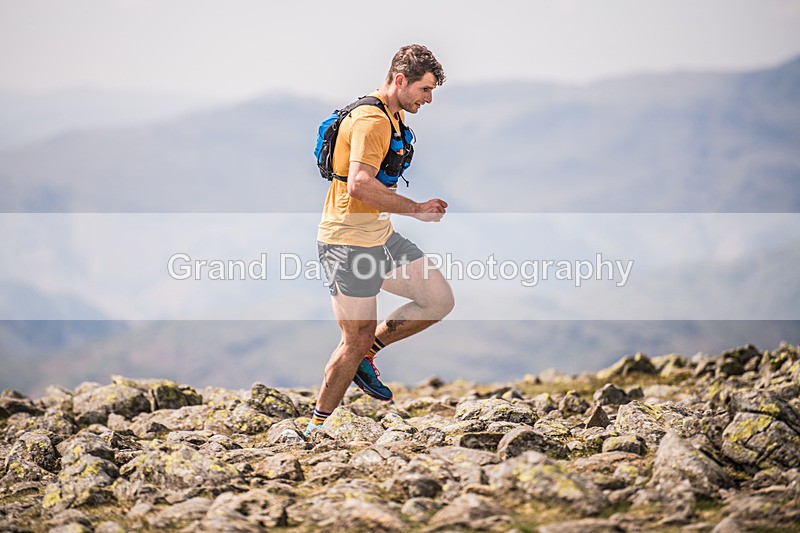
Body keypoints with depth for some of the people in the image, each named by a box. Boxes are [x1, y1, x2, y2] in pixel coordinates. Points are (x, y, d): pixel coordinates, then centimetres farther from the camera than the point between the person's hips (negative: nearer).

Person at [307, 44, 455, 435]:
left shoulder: (395, 115, 15)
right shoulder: (372, 120, -19)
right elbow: (359, 185, -32)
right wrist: (416, 209, -24)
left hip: (381, 236, 10)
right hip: (349, 242, -10)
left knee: (440, 300, 6)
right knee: (356, 342, -5)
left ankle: (365, 356, 18)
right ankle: (316, 427, 9)